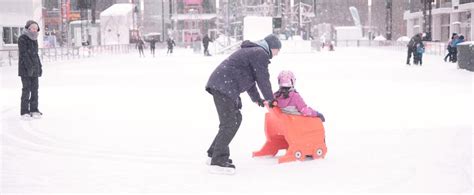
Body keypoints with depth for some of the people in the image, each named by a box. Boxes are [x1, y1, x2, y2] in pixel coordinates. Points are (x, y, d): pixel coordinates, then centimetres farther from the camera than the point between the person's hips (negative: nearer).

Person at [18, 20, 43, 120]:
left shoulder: (34, 39, 15)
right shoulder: (22, 38, -9)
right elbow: (24, 54, -16)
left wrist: (39, 66, 17)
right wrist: (29, 66, -22)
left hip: (34, 68, 7)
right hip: (25, 68, -7)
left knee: (35, 89, 8)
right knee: (26, 89, -8)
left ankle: (34, 110, 15)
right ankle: (24, 112, -4)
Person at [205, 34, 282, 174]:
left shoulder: (252, 51, 28)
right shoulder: (261, 54, -6)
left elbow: (248, 77, 33)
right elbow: (263, 79, -4)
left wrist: (256, 98, 34)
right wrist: (270, 99, 9)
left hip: (218, 84, 11)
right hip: (225, 87, -11)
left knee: (236, 119, 18)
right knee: (230, 123, -11)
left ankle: (214, 154, 23)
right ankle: (218, 162, -13)